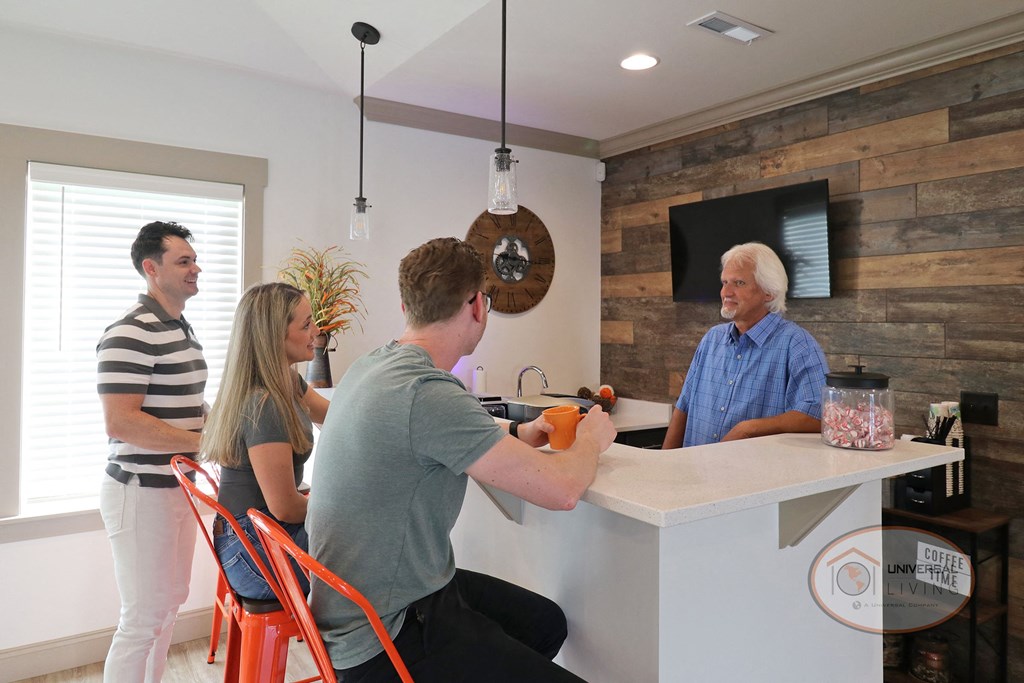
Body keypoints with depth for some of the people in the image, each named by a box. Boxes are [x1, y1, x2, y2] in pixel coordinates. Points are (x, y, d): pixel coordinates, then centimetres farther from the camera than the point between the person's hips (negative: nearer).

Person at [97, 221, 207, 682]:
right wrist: (205, 442, -24)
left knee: (170, 602, 20)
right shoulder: (131, 333, -18)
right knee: (142, 618, 2)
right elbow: (121, 422, -25)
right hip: (141, 490, -9)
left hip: (180, 486, 9)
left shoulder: (183, 329, 12)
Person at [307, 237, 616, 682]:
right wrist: (591, 439, -4)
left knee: (546, 622, 18)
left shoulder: (372, 366, 1)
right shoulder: (428, 392, -29)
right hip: (386, 641, -9)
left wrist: (514, 436, 12)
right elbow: (561, 490, -25)